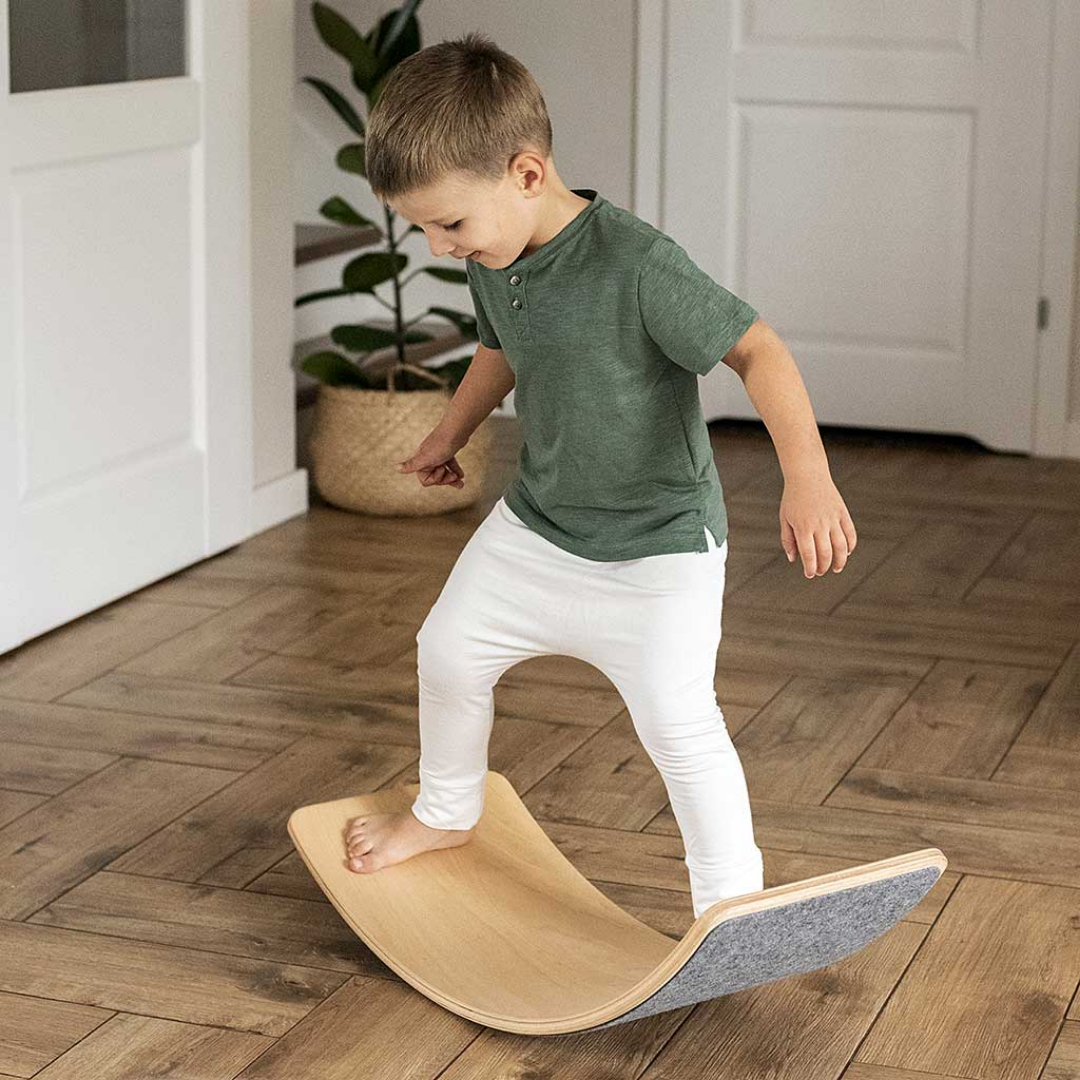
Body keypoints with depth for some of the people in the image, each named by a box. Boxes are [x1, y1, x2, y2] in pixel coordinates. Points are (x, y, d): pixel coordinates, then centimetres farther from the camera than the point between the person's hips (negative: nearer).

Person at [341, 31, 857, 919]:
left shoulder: (638, 265, -30)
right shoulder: (493, 262, -6)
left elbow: (758, 351, -28)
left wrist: (808, 476, -40)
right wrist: (448, 438, 30)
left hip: (658, 542, -8)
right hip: (536, 524, 8)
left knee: (676, 720, -15)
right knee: (449, 651, 18)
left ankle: (732, 894, 4)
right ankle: (446, 812, 44)